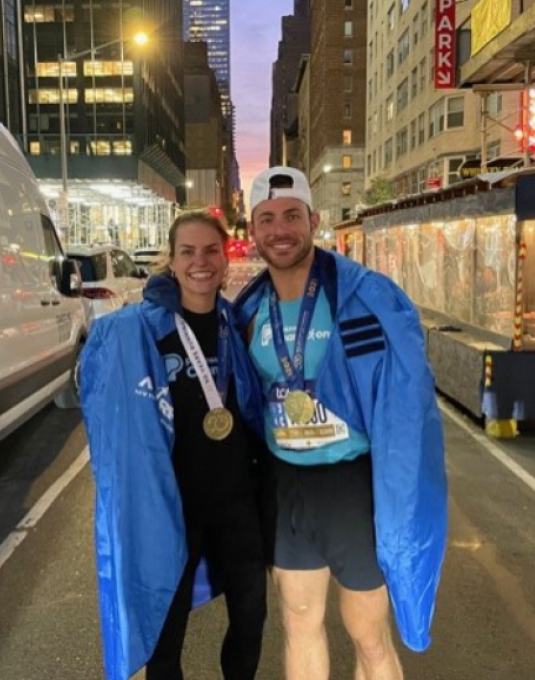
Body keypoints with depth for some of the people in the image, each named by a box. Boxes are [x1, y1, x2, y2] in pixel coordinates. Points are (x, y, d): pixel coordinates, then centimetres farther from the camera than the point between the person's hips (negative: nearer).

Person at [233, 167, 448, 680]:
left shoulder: (366, 294, -18)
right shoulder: (249, 309, -1)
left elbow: (405, 403, -18)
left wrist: (399, 504, -19)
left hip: (354, 482, -4)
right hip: (284, 482, 5)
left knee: (368, 636, 12)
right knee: (299, 622, 21)